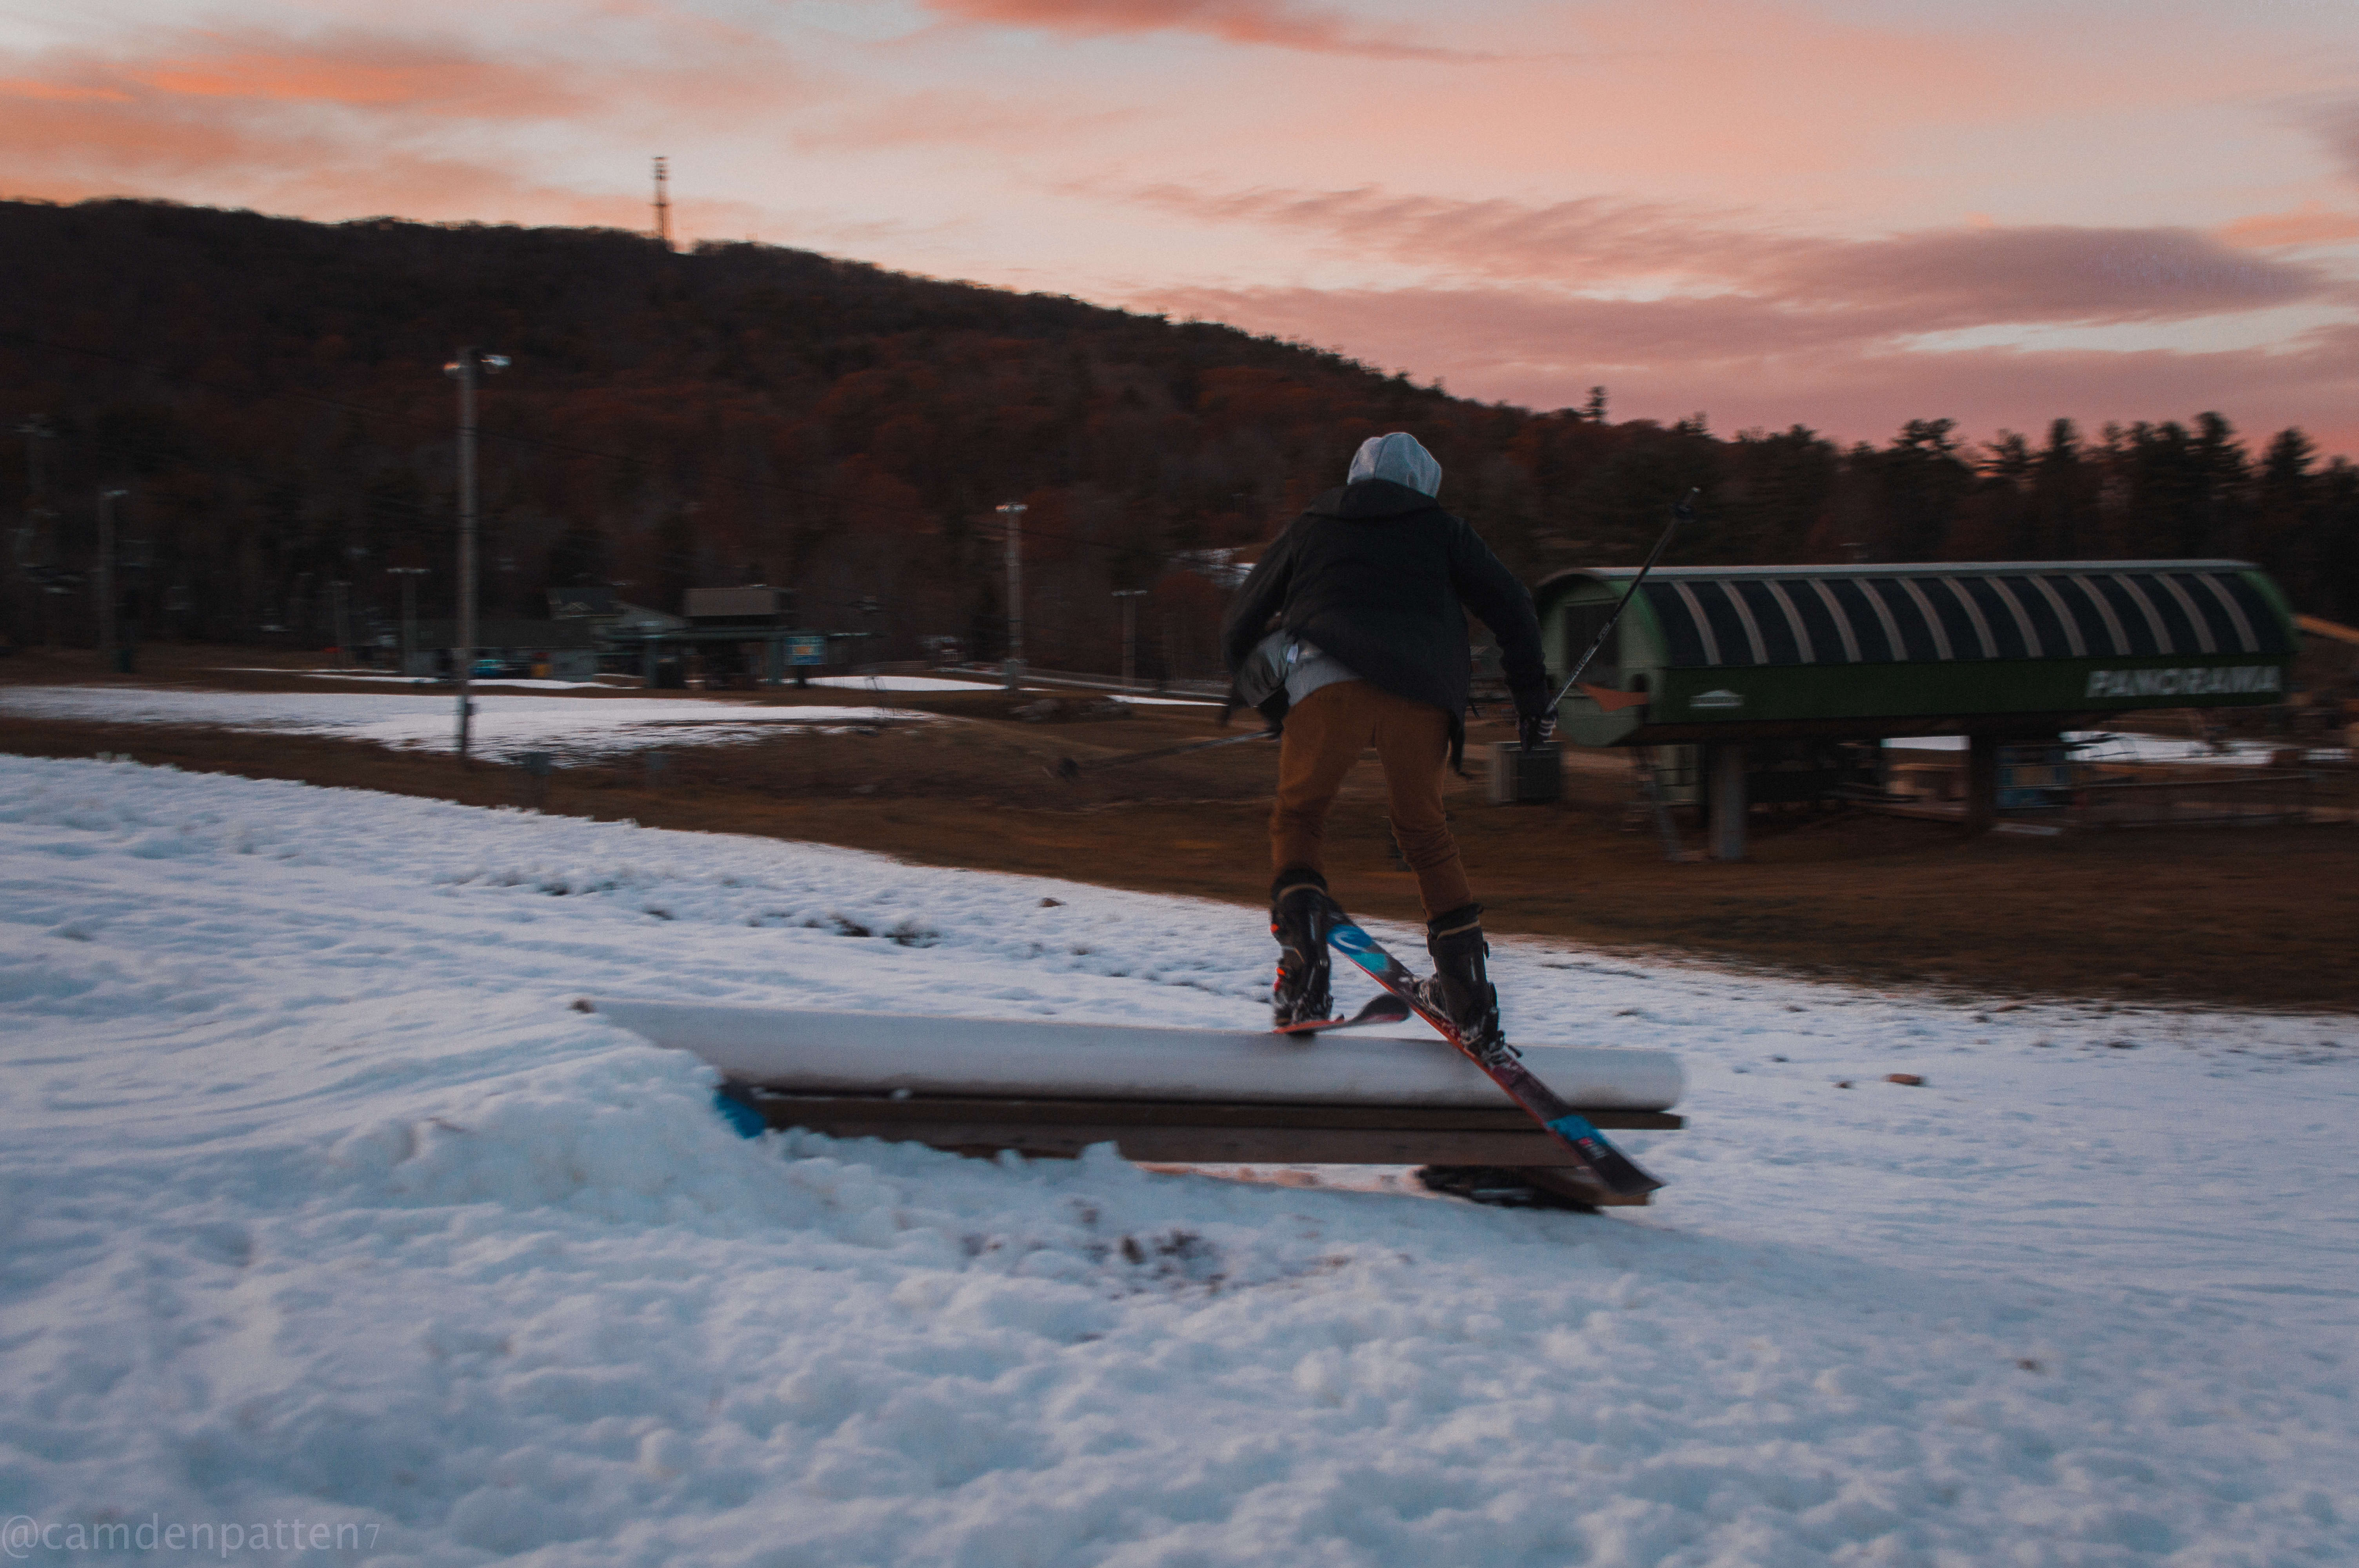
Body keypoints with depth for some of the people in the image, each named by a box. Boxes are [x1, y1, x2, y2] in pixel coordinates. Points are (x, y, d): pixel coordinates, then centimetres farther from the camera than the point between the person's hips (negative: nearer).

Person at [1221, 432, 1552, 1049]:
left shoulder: (1309, 528, 29)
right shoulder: (1441, 529, 27)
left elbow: (1239, 630, 29)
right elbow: (1511, 607, 17)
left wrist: (1272, 704, 41)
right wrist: (1532, 696, 26)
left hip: (1327, 685, -1)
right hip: (1422, 697, 1)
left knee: (1298, 818, 17)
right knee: (1425, 832, 19)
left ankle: (1303, 939, -9)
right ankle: (1471, 1000, 15)